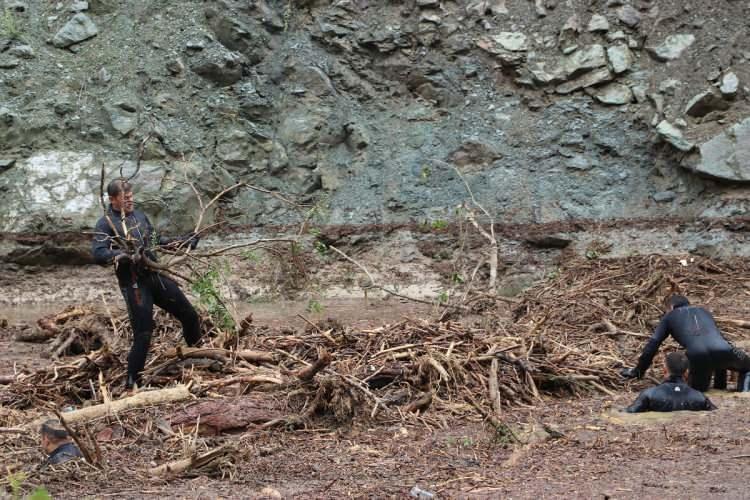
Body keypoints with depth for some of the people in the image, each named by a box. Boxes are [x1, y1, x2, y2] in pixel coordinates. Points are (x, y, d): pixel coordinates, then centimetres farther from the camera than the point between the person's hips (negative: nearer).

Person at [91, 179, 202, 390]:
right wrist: (128, 255, -32)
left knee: (190, 316, 13)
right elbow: (98, 254, -21)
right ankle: (132, 383, 3)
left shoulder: (139, 215, 13)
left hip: (155, 275, 7)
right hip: (134, 283, -7)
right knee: (143, 334, -9)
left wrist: (182, 242, 23)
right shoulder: (106, 224, -7)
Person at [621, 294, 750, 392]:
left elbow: (652, 344, 22)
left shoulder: (669, 317, 30)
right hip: (724, 350, 2)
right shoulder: (704, 312, 39)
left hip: (698, 356, -1)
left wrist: (638, 371, 30)